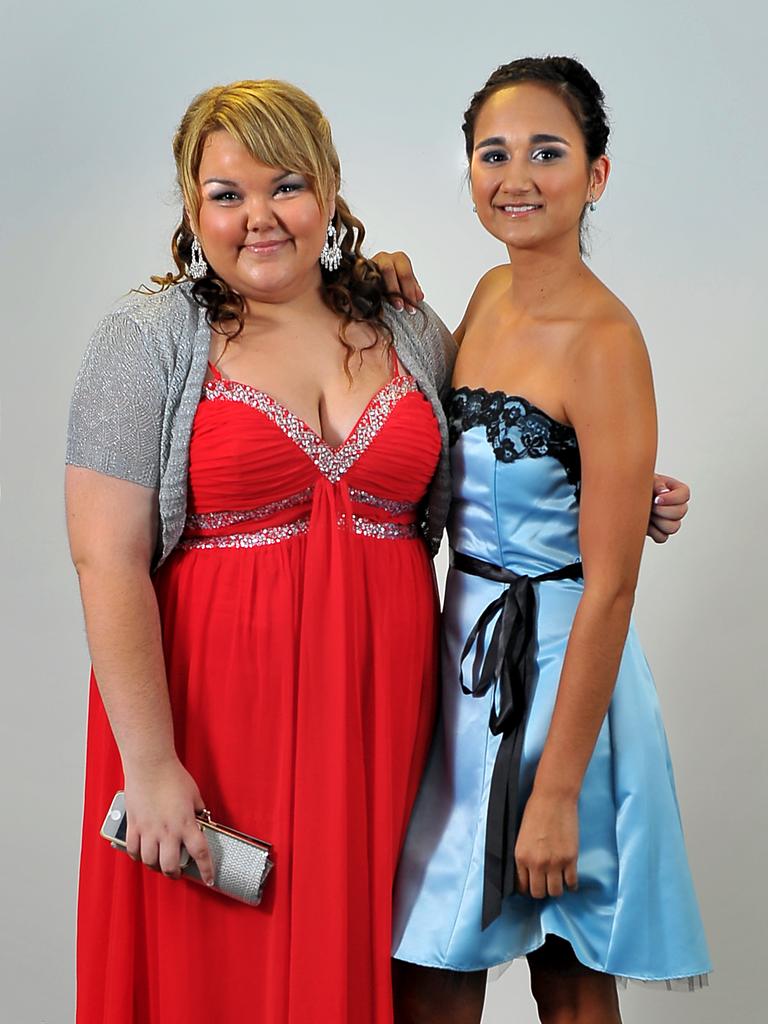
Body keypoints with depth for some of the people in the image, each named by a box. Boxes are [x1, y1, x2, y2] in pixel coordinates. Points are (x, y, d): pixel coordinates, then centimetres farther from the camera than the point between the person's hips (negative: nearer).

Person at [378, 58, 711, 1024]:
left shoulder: (602, 340, -19)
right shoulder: (491, 293, 5)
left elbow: (610, 587, -19)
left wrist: (557, 792, -19)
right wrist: (404, 307, 6)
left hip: (554, 661, -7)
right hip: (465, 648, 7)